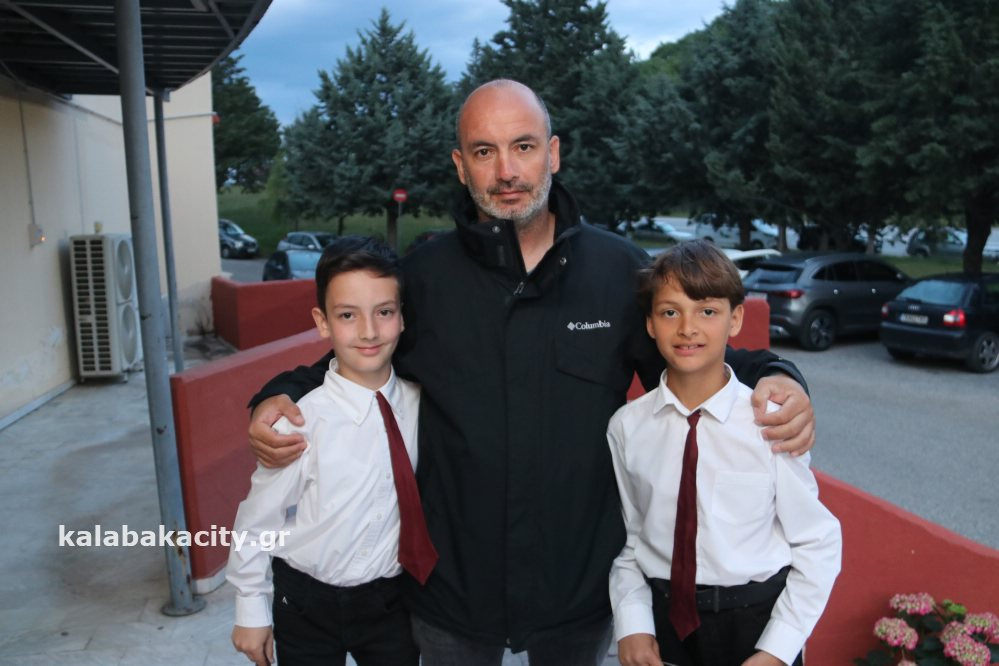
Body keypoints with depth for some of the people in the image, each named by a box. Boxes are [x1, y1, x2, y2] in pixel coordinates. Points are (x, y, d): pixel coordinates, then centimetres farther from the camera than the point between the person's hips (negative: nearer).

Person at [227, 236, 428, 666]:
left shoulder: (419, 403, -12)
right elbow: (257, 522, -10)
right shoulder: (301, 423, -22)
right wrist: (252, 610, -1)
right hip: (308, 604, -2)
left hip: (391, 598, 3)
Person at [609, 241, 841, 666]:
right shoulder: (627, 427, -9)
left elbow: (818, 546, -7)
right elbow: (628, 539, 0)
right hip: (662, 619, 2)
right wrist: (632, 625, -10)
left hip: (756, 622, -1)